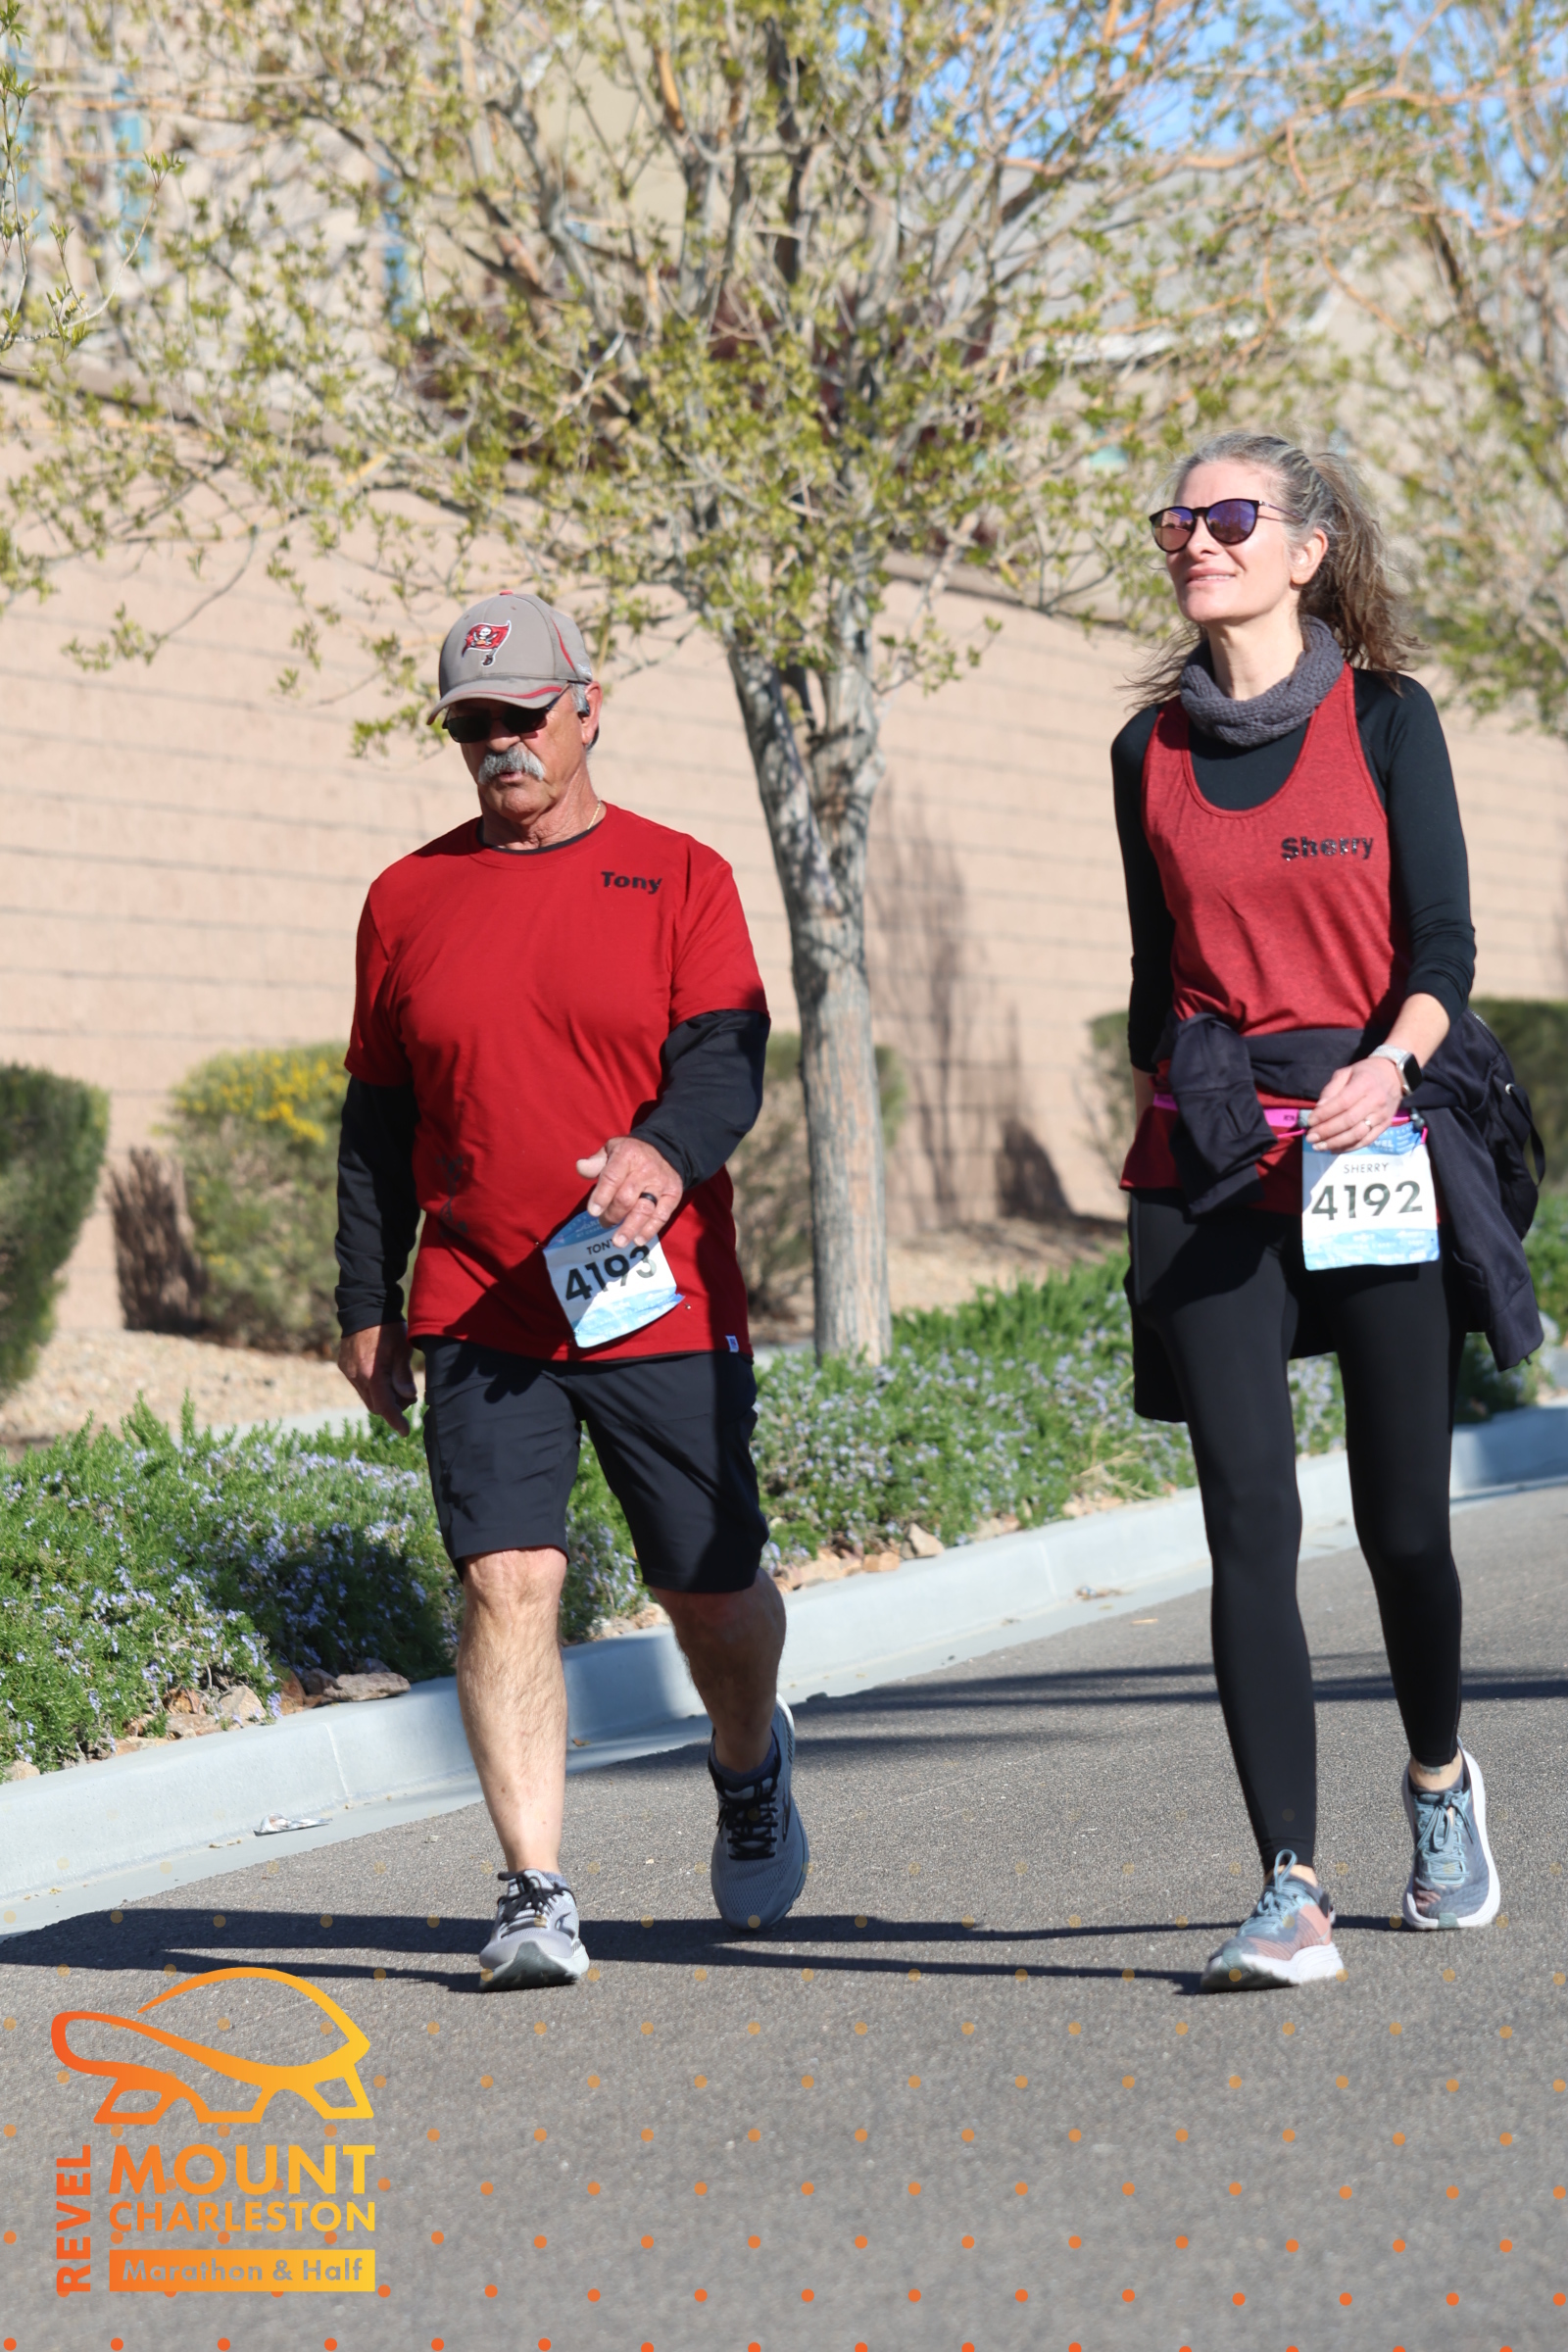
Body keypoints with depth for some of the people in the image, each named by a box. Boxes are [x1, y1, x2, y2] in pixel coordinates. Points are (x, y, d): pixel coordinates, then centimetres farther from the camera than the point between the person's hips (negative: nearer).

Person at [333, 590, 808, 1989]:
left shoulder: (680, 878, 3)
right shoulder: (410, 899, 10)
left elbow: (727, 1061, -9)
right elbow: (378, 1122, 15)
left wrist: (665, 1151, -31)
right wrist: (367, 1305, 13)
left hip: (662, 1301, -1)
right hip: (477, 1310, 1)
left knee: (713, 1588, 8)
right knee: (508, 1580, -12)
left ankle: (751, 1767, 40)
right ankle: (536, 1893, -8)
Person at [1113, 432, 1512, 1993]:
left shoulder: (1385, 718, 1)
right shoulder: (1150, 749, 10)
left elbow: (1444, 950, -6)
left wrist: (1386, 1065, -24)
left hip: (1378, 1147, -2)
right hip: (1205, 1164, 2)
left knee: (1401, 1519, 5)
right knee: (1250, 1528, -8)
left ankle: (1440, 1776, 35)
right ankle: (1290, 1894, -9)